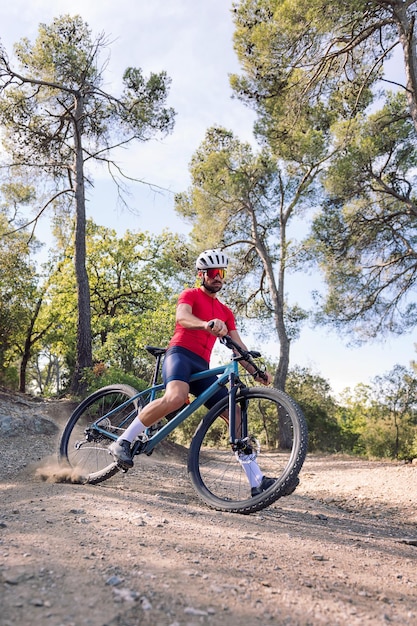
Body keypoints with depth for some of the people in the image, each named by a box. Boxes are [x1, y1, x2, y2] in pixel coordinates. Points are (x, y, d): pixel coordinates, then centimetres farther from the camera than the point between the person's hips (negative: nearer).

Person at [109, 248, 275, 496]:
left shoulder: (226, 312, 24)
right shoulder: (191, 295, 6)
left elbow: (238, 346, 15)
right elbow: (181, 317, -18)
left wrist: (256, 371, -2)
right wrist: (207, 324, -40)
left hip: (202, 367, 6)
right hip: (180, 354, -6)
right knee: (176, 397, -37)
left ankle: (257, 481, -3)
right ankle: (123, 442, -23)